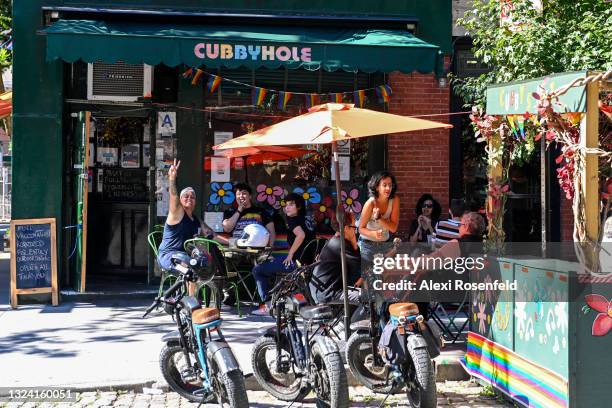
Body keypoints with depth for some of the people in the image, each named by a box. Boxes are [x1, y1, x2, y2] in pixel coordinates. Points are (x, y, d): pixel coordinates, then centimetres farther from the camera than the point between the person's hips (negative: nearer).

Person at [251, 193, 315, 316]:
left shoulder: (292, 220, -9)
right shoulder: (305, 219, 14)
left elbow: (301, 235, -28)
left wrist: (290, 254, -20)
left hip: (296, 262, -9)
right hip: (308, 261, 9)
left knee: (257, 270, 0)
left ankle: (266, 306, -2)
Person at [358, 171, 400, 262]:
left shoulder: (394, 200, -13)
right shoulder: (370, 203, -21)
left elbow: (393, 228, -15)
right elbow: (361, 228, -13)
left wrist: (379, 218, -30)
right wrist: (374, 234, -34)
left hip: (385, 244, 3)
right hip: (367, 244, -3)